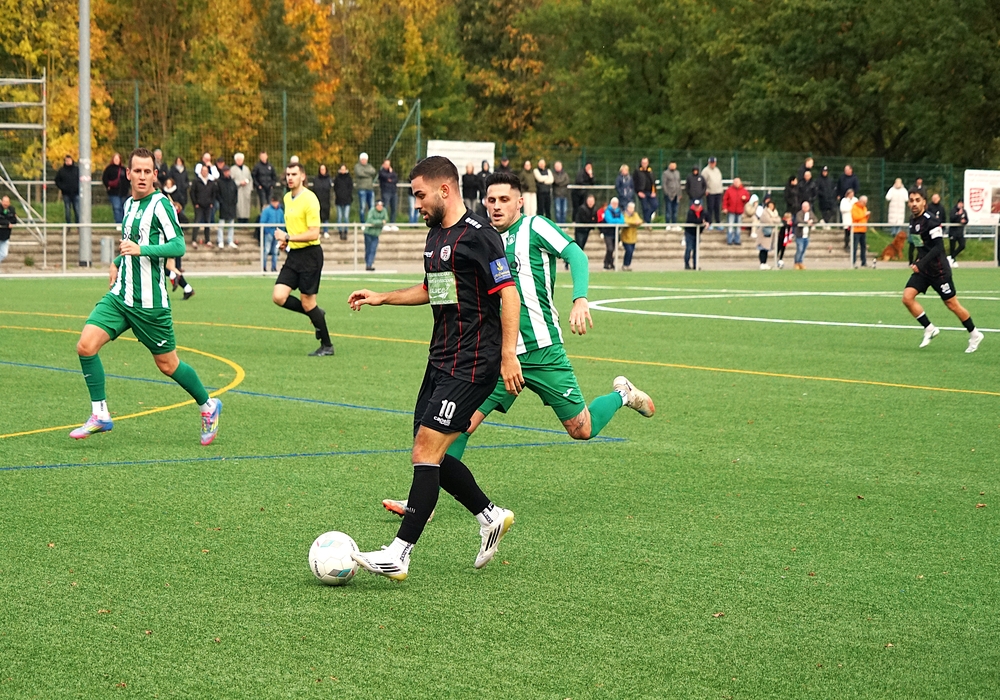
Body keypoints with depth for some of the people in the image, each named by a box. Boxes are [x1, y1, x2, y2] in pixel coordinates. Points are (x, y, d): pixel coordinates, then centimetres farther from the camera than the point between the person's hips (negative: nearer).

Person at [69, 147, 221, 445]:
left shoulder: (160, 203, -11)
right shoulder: (129, 204, 13)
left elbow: (178, 246, -21)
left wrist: (141, 249, -31)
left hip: (149, 302, -7)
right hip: (119, 295, 7)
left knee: (167, 364, 5)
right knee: (86, 345, -12)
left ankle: (208, 406, 28)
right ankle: (100, 414, -3)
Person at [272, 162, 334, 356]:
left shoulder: (309, 199, -14)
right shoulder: (287, 198, 12)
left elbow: (313, 233, -19)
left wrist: (288, 237, -19)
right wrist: (284, 241, 9)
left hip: (310, 254, -8)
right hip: (293, 254, 8)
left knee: (307, 303, -4)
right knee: (279, 297, -5)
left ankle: (327, 346, 11)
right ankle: (316, 314, 17)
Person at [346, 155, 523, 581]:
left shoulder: (478, 235, -14)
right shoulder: (436, 235, 15)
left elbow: (509, 294, -17)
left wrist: (508, 355, -21)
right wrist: (383, 298, 21)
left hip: (471, 366, -10)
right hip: (441, 361, 10)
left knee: (426, 453, -13)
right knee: (429, 454, 9)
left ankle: (399, 554, -13)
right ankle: (491, 517, 25)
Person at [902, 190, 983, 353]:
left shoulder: (931, 221, -18)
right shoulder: (913, 222, 8)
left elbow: (938, 247, -24)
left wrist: (921, 263, -30)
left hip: (938, 270, -7)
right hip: (922, 270, 7)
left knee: (952, 304, 2)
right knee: (907, 297, -11)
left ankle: (974, 334, 21)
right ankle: (929, 329, 2)